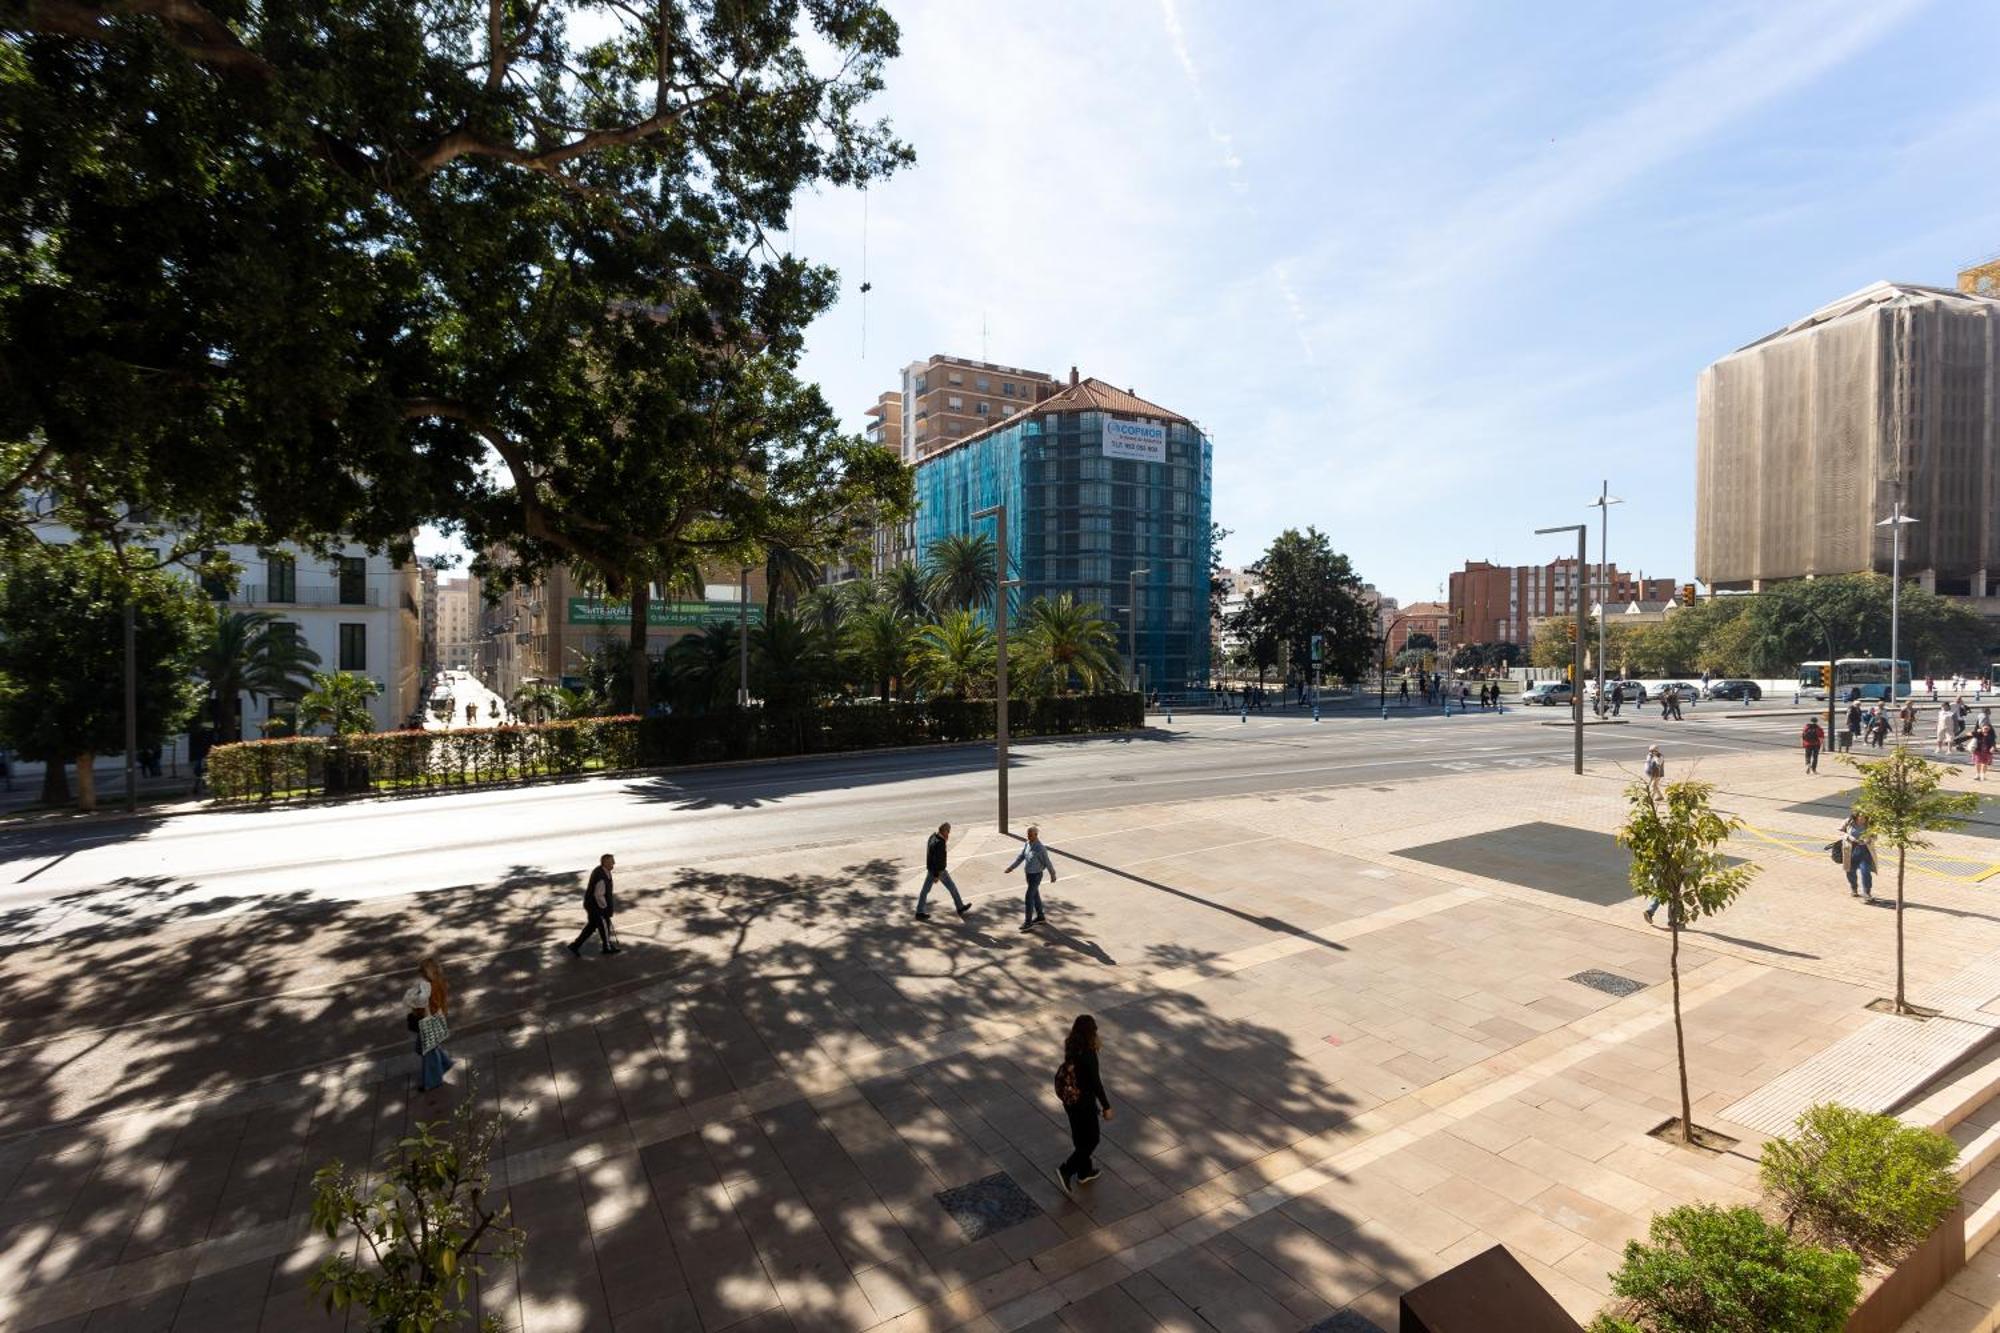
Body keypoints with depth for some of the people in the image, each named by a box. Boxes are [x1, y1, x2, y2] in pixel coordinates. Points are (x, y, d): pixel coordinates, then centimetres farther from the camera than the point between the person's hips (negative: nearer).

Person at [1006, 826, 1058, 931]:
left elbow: (1047, 863, -17)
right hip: (1029, 874, 8)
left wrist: (1053, 875, -4)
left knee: (1028, 899, -4)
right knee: (1035, 895, 20)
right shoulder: (1027, 844, -4)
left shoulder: (1040, 848, -29)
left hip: (1036, 876, -8)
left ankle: (1028, 923, 8)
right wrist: (1011, 867, 1)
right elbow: (1021, 857, 7)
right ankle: (1040, 917, 37)